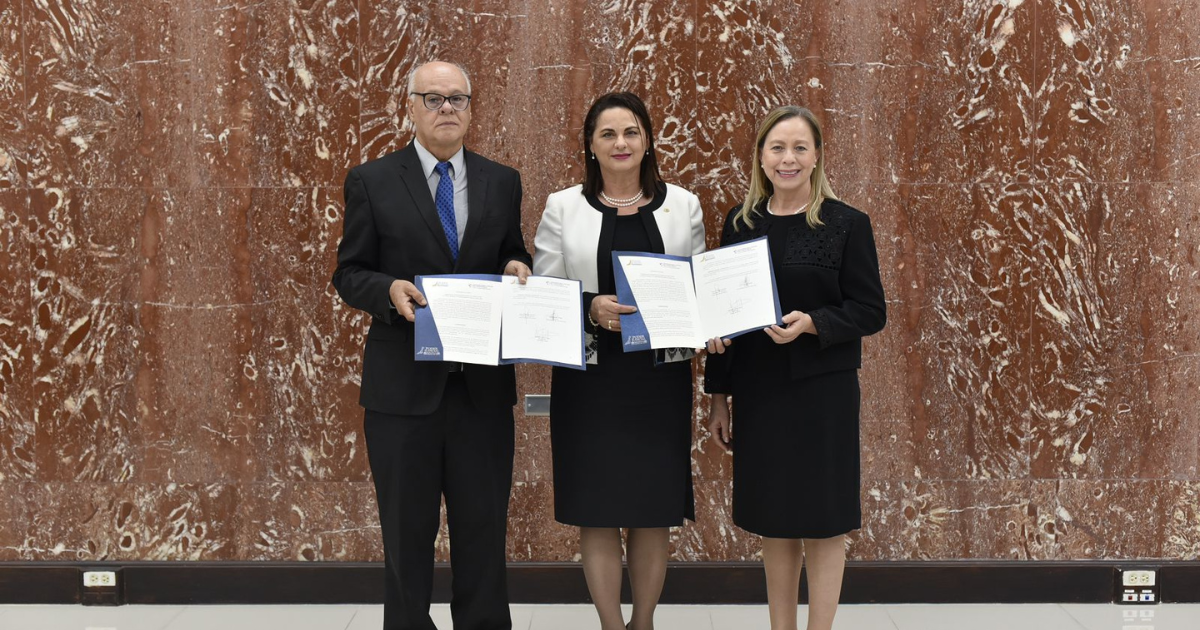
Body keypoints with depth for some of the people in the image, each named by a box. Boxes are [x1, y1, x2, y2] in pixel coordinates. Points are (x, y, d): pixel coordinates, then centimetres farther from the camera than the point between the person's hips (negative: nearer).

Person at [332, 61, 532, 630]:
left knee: (484, 531, 9)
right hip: (404, 385, -2)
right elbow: (349, 274, 1)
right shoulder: (371, 182, 0)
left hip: (483, 387, 2)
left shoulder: (502, 182, 8)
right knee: (407, 535, 9)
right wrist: (390, 291, -19)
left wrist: (517, 268, -7)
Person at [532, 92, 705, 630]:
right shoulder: (563, 207, 3)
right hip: (589, 378, -1)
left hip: (659, 377, 1)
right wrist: (591, 308, -17)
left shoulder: (682, 205, 6)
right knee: (596, 510, 2)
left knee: (654, 509, 6)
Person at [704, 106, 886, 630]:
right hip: (757, 392, 4)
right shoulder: (740, 223, 6)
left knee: (821, 521, 3)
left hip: (821, 392, -4)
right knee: (774, 522, 12)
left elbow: (871, 312, -6)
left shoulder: (847, 224, -5)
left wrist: (811, 324, -23)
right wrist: (718, 395, 8)